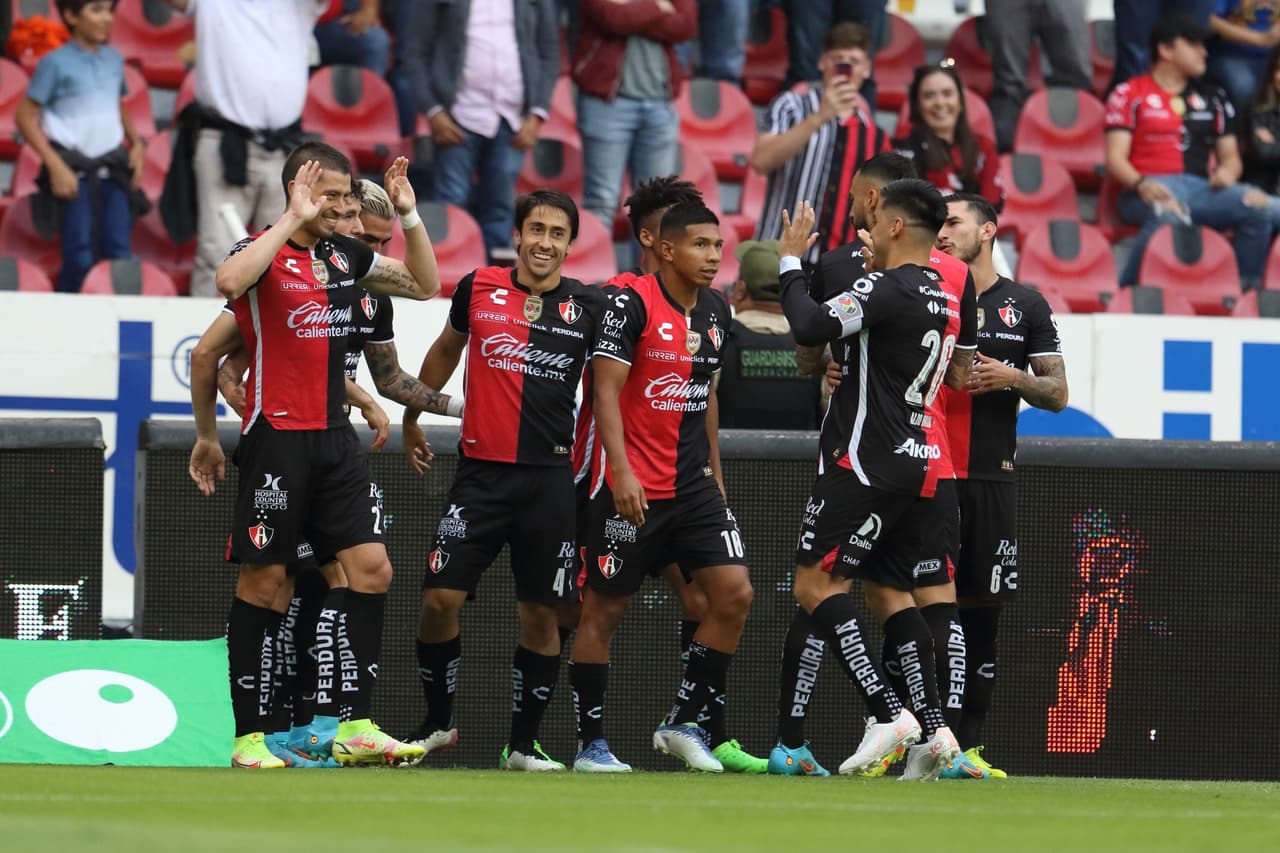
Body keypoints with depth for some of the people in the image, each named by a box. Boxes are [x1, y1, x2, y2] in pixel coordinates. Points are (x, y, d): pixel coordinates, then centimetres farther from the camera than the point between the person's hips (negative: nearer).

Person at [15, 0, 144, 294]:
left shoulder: (114, 59, 11)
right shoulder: (56, 63, -5)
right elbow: (26, 117, -5)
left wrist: (136, 143, 9)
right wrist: (56, 166, -13)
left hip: (112, 168, 5)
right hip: (74, 170, -5)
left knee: (119, 252, -1)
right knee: (81, 257, -11)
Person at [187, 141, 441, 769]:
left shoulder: (346, 255, 12)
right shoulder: (260, 252, -7)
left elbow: (425, 285, 21)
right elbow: (230, 281, -31)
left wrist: (409, 215, 8)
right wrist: (293, 220, -26)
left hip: (334, 440, 6)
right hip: (275, 440, -6)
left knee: (371, 569, -3)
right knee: (264, 581, -2)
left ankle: (356, 727, -1)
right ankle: (248, 737, 3)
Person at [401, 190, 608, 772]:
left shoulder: (588, 307, 1)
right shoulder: (479, 288, 3)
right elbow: (445, 352, 20)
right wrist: (412, 417, 26)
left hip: (550, 478, 0)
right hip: (481, 472, 0)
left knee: (541, 614, 1)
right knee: (440, 599, -7)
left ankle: (523, 744, 13)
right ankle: (437, 722, 13)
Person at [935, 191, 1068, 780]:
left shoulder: (1025, 306, 9)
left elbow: (1058, 394, 9)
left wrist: (1013, 378, -9)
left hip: (991, 481, 1)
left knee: (982, 610, 2)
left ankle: (969, 746, 7)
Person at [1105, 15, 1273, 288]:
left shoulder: (1213, 99, 23)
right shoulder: (1129, 94, 9)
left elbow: (1230, 156, 24)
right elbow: (1116, 158, 2)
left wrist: (1227, 171, -2)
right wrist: (1140, 184, -19)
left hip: (1202, 189, 4)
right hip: (1150, 190, -4)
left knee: (1258, 204, -25)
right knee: (1168, 213, -41)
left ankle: (1249, 290, -16)